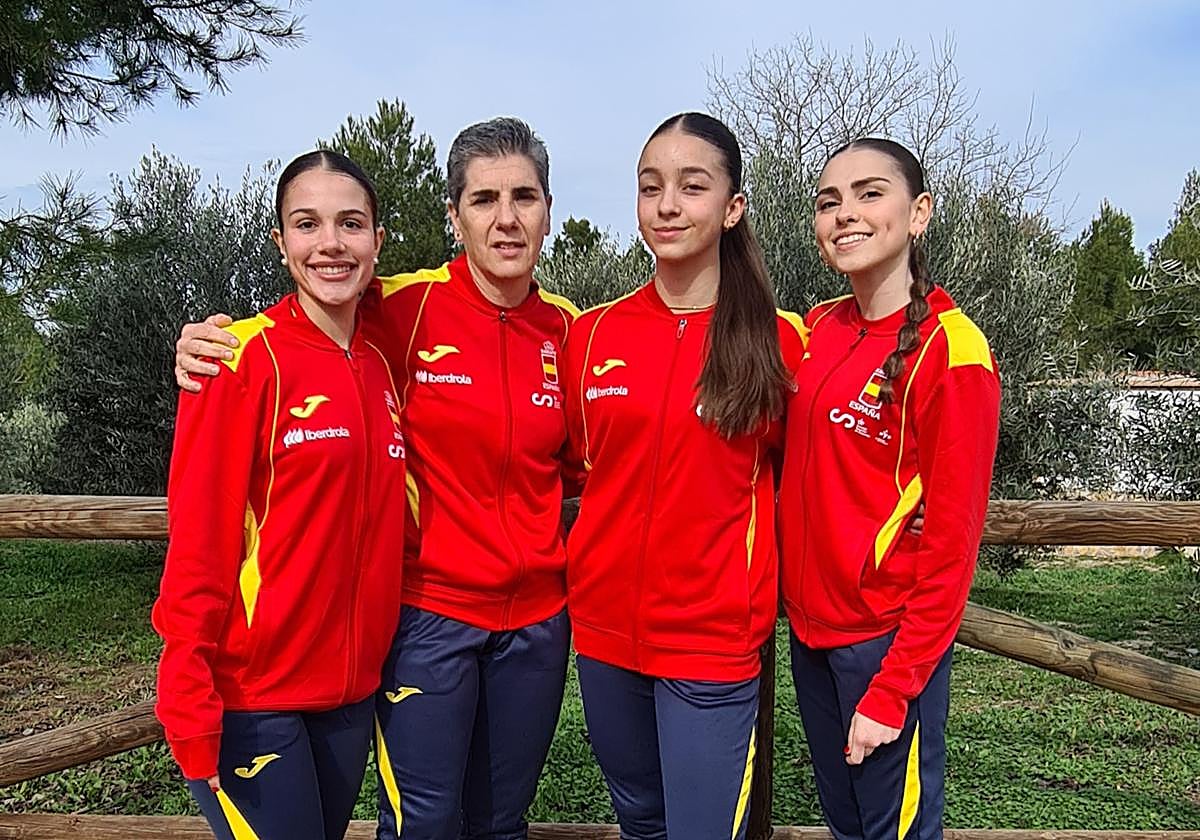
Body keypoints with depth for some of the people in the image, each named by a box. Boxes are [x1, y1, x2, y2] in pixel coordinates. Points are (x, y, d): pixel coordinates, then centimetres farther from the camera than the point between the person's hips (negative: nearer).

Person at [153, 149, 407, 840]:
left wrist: (375, 654, 10)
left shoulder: (381, 367, 6)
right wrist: (191, 699, -16)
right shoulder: (244, 359, -12)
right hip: (252, 693, -6)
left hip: (352, 684, 6)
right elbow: (198, 539, -15)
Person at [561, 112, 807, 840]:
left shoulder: (778, 340, -8)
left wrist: (760, 591, -3)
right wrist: (597, 559, 6)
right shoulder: (593, 334, 1)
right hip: (604, 627, 4)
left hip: (713, 638, -3)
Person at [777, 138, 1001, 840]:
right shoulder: (818, 328, 3)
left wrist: (891, 691, -15)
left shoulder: (950, 348, -15)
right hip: (809, 624, 6)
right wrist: (797, 597, 4)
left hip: (888, 640, -6)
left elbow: (952, 539, -16)